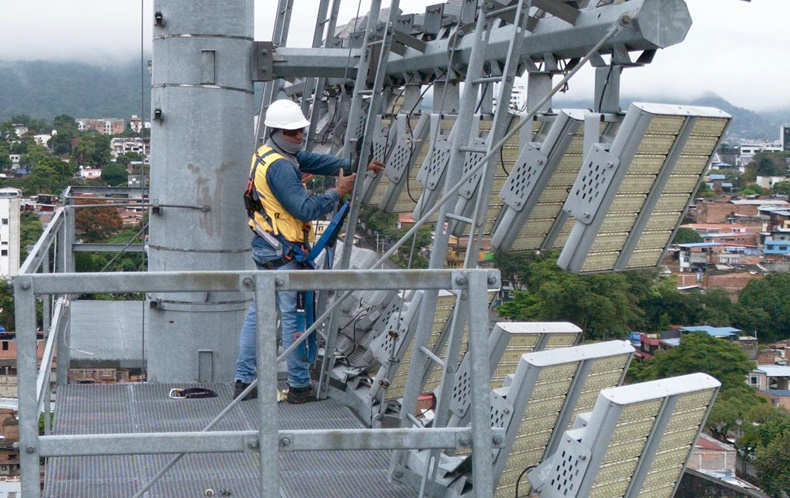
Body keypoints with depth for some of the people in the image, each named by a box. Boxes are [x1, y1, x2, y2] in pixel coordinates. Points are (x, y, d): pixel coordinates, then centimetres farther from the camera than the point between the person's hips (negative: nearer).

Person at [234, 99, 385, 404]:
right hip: (283, 253, -10)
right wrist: (338, 192, -15)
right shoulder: (280, 167, -20)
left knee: (258, 312, 12)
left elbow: (316, 161, 12)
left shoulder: (267, 153, 12)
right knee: (293, 316, -2)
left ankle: (244, 381, 17)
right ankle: (299, 386, 6)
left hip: (264, 247, 10)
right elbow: (305, 210, -24)